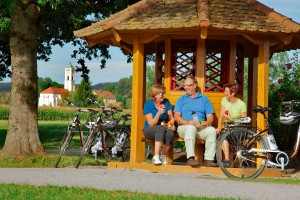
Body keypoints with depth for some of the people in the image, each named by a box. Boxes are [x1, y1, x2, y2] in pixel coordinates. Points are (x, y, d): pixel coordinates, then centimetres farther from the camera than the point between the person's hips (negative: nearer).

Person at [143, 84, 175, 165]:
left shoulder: (166, 102, 4)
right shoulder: (148, 105, -8)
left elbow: (171, 117, 6)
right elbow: (151, 124, -14)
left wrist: (171, 124, -17)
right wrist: (159, 113, -28)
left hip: (164, 128, 3)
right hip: (149, 130, -3)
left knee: (170, 133, -34)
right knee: (161, 128, -39)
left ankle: (164, 157, -17)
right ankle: (156, 157, -45)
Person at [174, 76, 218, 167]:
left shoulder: (204, 99, 20)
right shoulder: (181, 99, 17)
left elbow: (210, 116, 12)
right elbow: (176, 116, 4)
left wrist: (207, 123, -13)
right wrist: (187, 122, -15)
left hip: (201, 128, 2)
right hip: (184, 128, -2)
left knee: (212, 130, -29)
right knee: (191, 128, -37)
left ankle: (208, 159, -31)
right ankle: (190, 158, -46)